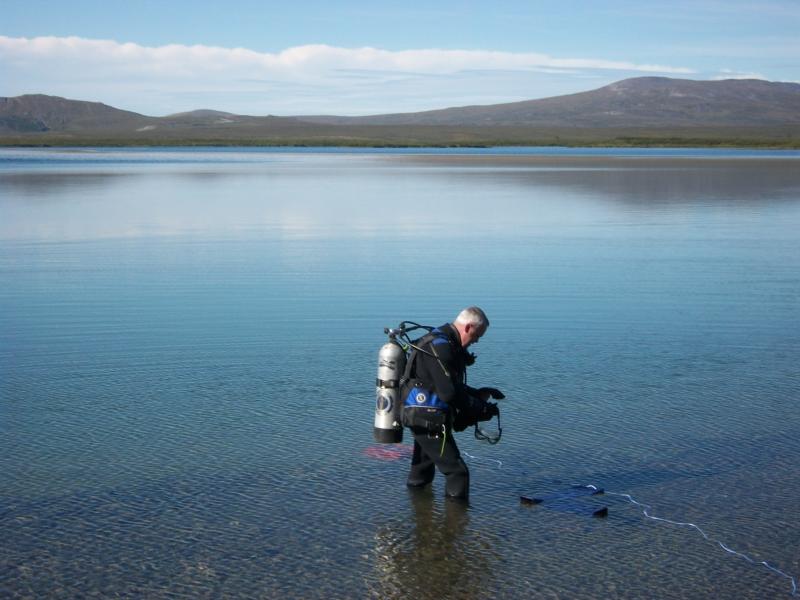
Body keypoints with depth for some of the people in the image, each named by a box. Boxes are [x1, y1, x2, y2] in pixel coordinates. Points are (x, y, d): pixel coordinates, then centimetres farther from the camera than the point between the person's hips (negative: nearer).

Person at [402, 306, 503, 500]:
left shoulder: (440, 343, 14)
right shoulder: (440, 347, -21)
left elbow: (452, 385, 23)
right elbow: (449, 394, -25)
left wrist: (479, 393, 11)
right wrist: (482, 408, -14)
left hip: (421, 419, 11)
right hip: (430, 422, -11)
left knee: (422, 470, 23)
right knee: (457, 471, -8)